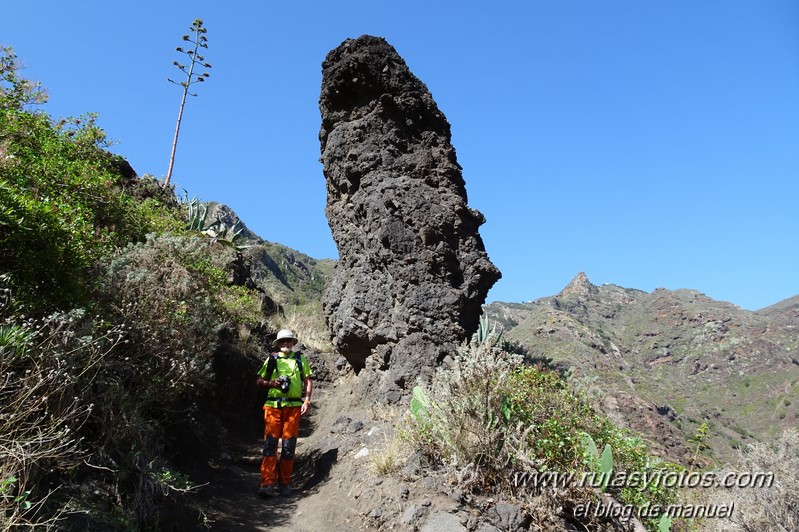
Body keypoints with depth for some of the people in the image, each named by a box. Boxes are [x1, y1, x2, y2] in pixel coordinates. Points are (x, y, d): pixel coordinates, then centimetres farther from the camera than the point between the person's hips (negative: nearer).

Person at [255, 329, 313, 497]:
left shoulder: (300, 359, 14)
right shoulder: (272, 359, 12)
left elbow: (308, 382, 13)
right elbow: (259, 381, 13)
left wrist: (307, 401, 1)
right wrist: (273, 383, -6)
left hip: (294, 406, 1)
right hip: (273, 405, -1)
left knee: (289, 444, 2)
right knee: (270, 442, -8)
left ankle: (284, 483, 13)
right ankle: (267, 484, -7)